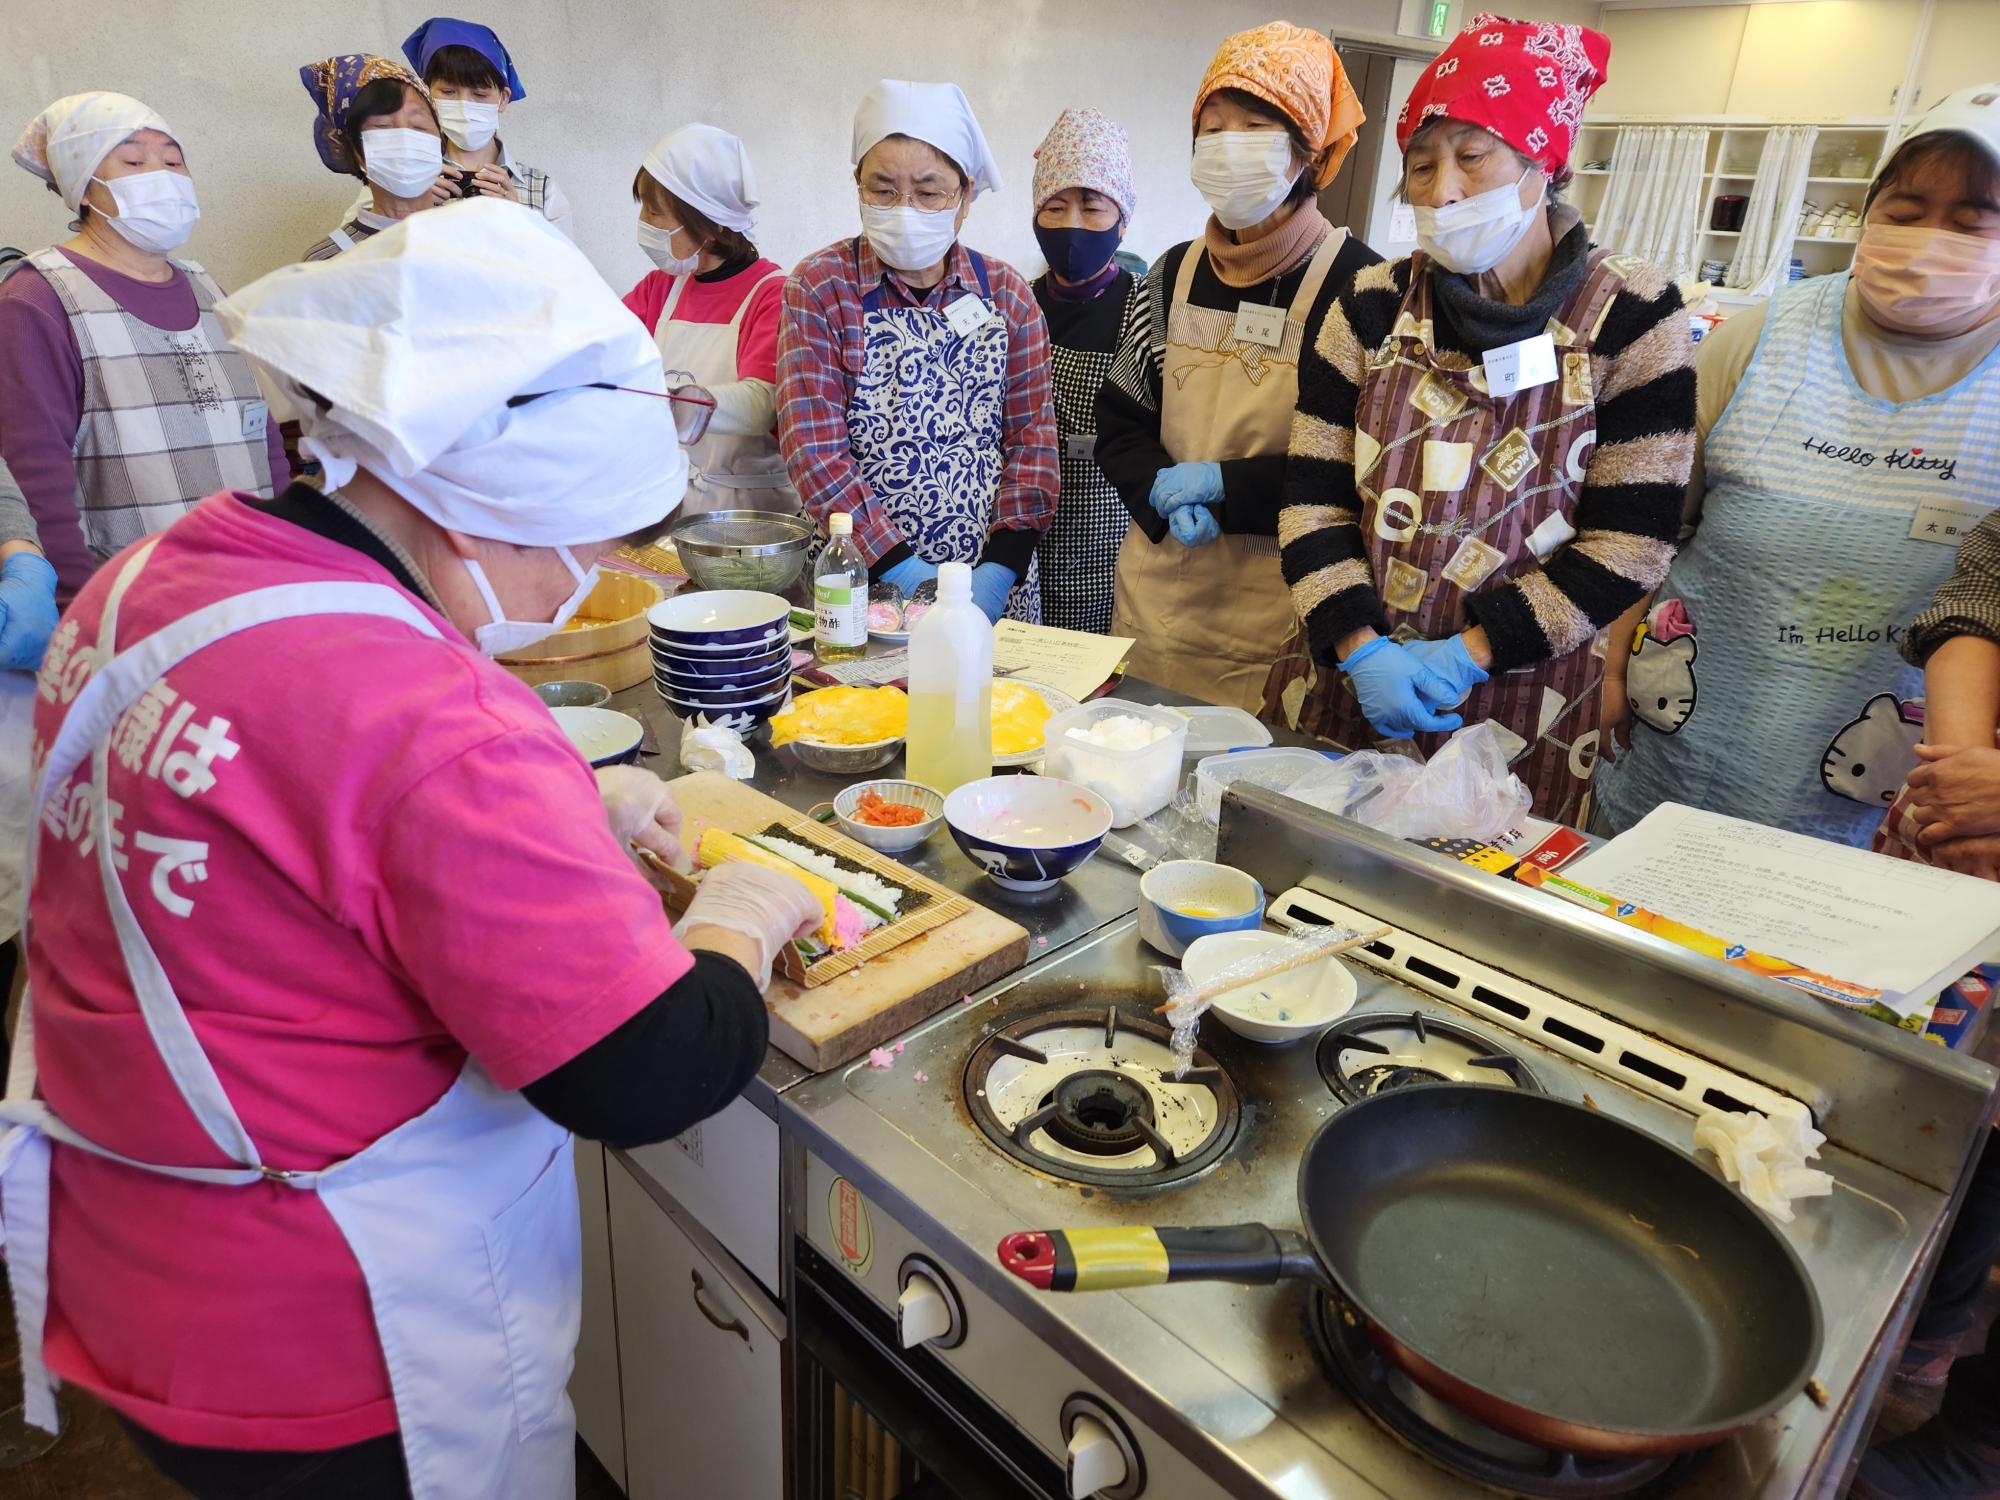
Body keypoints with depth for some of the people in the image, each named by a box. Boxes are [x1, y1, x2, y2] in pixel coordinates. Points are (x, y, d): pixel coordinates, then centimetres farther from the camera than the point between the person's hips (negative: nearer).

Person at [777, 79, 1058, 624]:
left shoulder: (1006, 292, 3)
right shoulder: (820, 287, -5)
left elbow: (1032, 436, 0)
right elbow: (811, 446, -12)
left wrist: (1000, 569, -14)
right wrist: (906, 574, -20)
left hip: (995, 584, 3)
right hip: (863, 581, -2)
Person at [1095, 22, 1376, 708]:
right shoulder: (1176, 273, 7)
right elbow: (1121, 422, 10)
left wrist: (1224, 485, -17)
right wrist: (1162, 492, -10)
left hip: (1278, 615, -5)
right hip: (1157, 594, 5)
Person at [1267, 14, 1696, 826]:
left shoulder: (1629, 316, -4)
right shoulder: (1372, 308, 2)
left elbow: (1630, 540, -8)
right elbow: (1313, 499, -2)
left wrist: (1469, 654, -16)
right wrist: (1361, 649, -15)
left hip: (1522, 711, -2)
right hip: (1345, 687, 2)